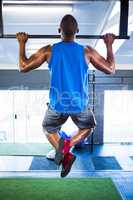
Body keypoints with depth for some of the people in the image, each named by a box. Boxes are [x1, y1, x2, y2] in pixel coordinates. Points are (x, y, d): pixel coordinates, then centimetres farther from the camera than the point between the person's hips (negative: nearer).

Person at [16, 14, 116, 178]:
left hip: (57, 105, 0)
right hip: (80, 105, 0)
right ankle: (69, 144, -2)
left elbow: (23, 67, 2)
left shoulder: (49, 50, -5)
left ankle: (66, 155, -3)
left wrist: (22, 43, 14)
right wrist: (109, 45, 14)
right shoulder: (87, 51, -5)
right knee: (88, 127, 30)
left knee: (48, 129, 27)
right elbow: (110, 70, 4)